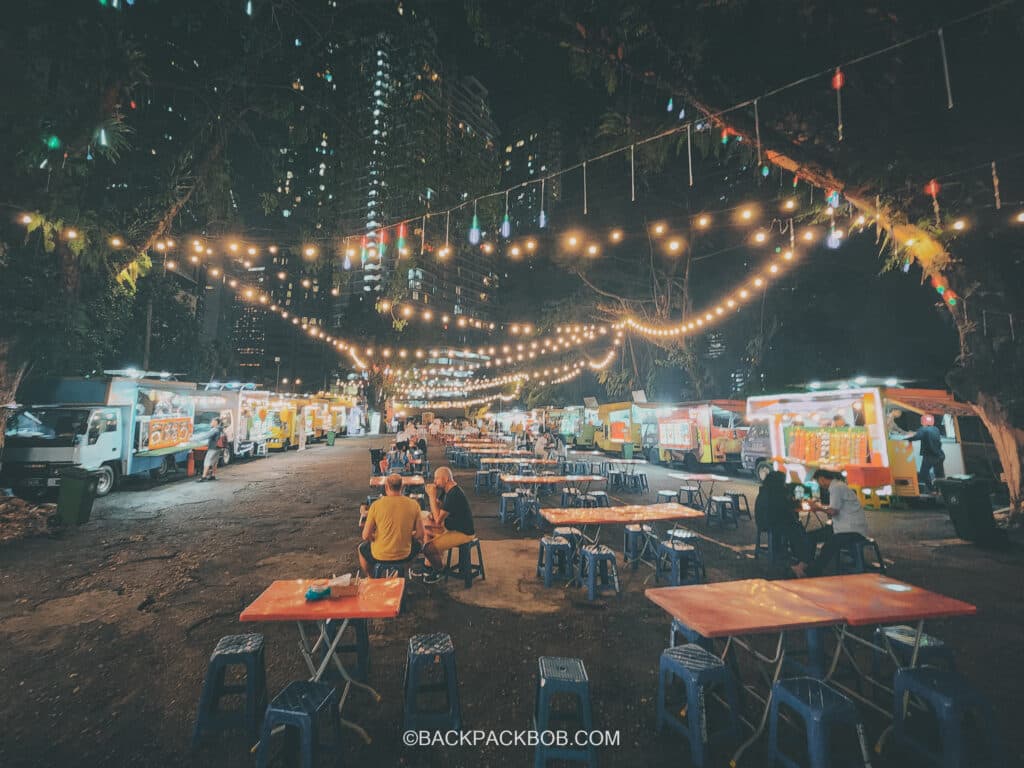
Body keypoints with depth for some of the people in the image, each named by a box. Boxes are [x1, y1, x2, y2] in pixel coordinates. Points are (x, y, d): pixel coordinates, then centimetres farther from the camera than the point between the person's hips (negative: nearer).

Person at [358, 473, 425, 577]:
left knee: (362, 547, 32)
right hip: (404, 555, 1)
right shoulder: (413, 504, -10)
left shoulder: (376, 505, -13)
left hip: (380, 556, -1)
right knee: (418, 542, 34)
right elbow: (420, 535, -6)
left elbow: (366, 536, -9)